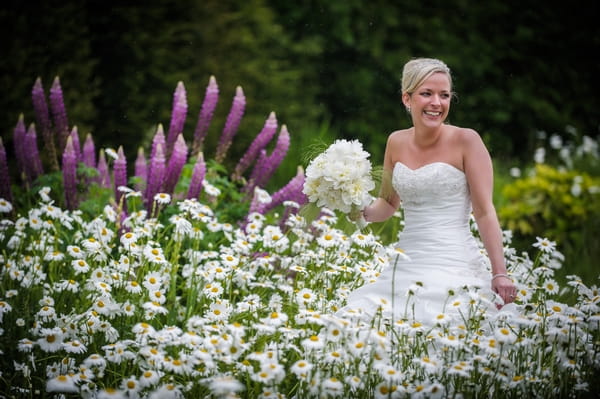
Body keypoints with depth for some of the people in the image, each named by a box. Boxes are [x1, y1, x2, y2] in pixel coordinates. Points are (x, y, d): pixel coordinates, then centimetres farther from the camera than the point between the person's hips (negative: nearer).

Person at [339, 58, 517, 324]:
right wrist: (362, 211, 1)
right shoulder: (397, 142, 10)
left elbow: (484, 211, -7)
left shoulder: (465, 140, -5)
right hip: (407, 262, 5)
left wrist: (500, 273, -11)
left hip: (455, 264, -5)